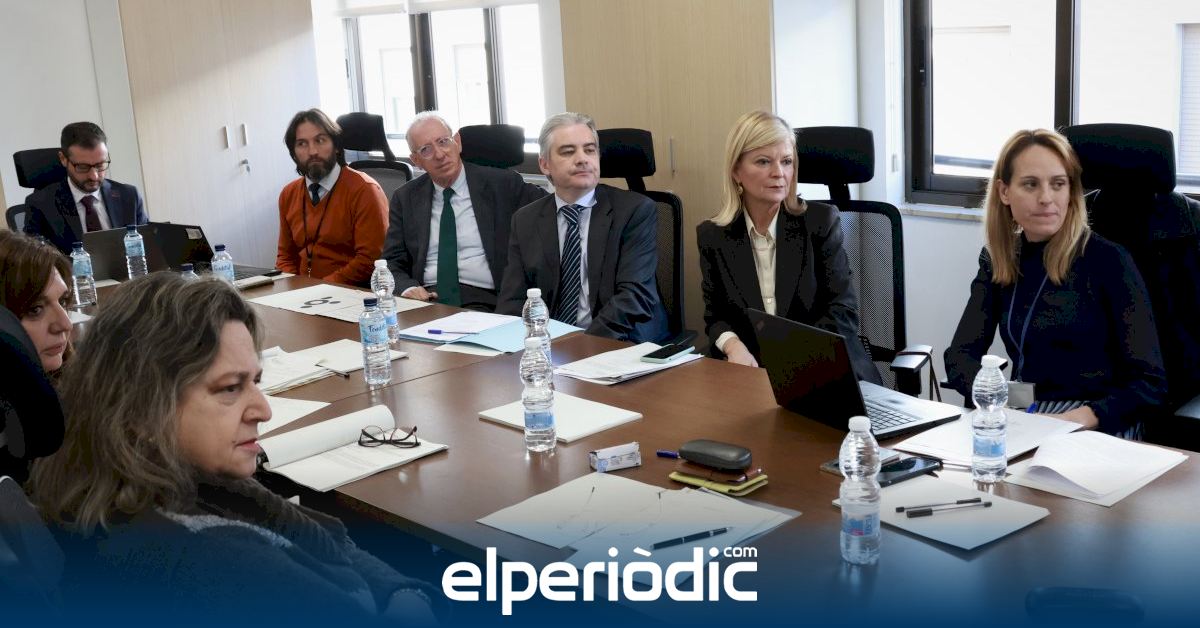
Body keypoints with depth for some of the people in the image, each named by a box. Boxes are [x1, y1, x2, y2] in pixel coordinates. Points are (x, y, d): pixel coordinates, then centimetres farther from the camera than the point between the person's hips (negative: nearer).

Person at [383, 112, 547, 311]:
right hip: (426, 299, 3)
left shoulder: (502, 184, 6)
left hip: (482, 301, -3)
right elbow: (392, 262, 10)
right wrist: (406, 288, -11)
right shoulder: (405, 199, 13)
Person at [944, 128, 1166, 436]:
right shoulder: (998, 260, 9)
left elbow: (1149, 382, -6)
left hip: (1096, 431, -4)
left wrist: (1085, 417, -23)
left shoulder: (1108, 261, -5)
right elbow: (959, 354, 3)